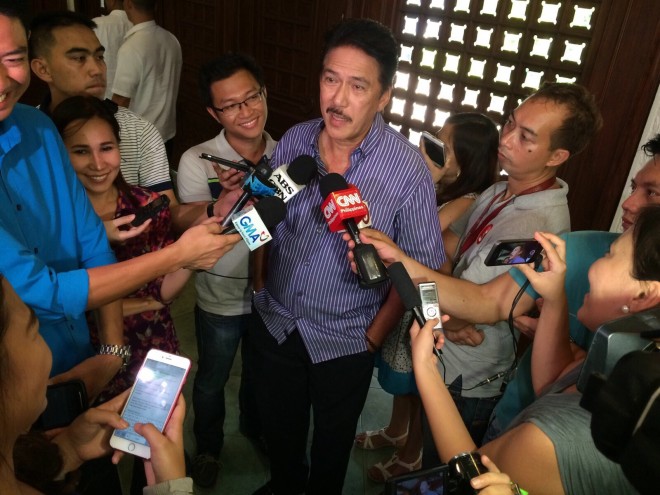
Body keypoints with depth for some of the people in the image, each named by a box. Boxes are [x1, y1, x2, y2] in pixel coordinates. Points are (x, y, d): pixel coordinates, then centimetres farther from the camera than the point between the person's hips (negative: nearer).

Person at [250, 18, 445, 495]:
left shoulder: (407, 168, -23)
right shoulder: (293, 141, -10)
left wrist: (374, 334, -10)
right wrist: (260, 285, 2)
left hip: (344, 342, -3)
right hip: (275, 322, 4)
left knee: (331, 440, 23)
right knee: (279, 428, 28)